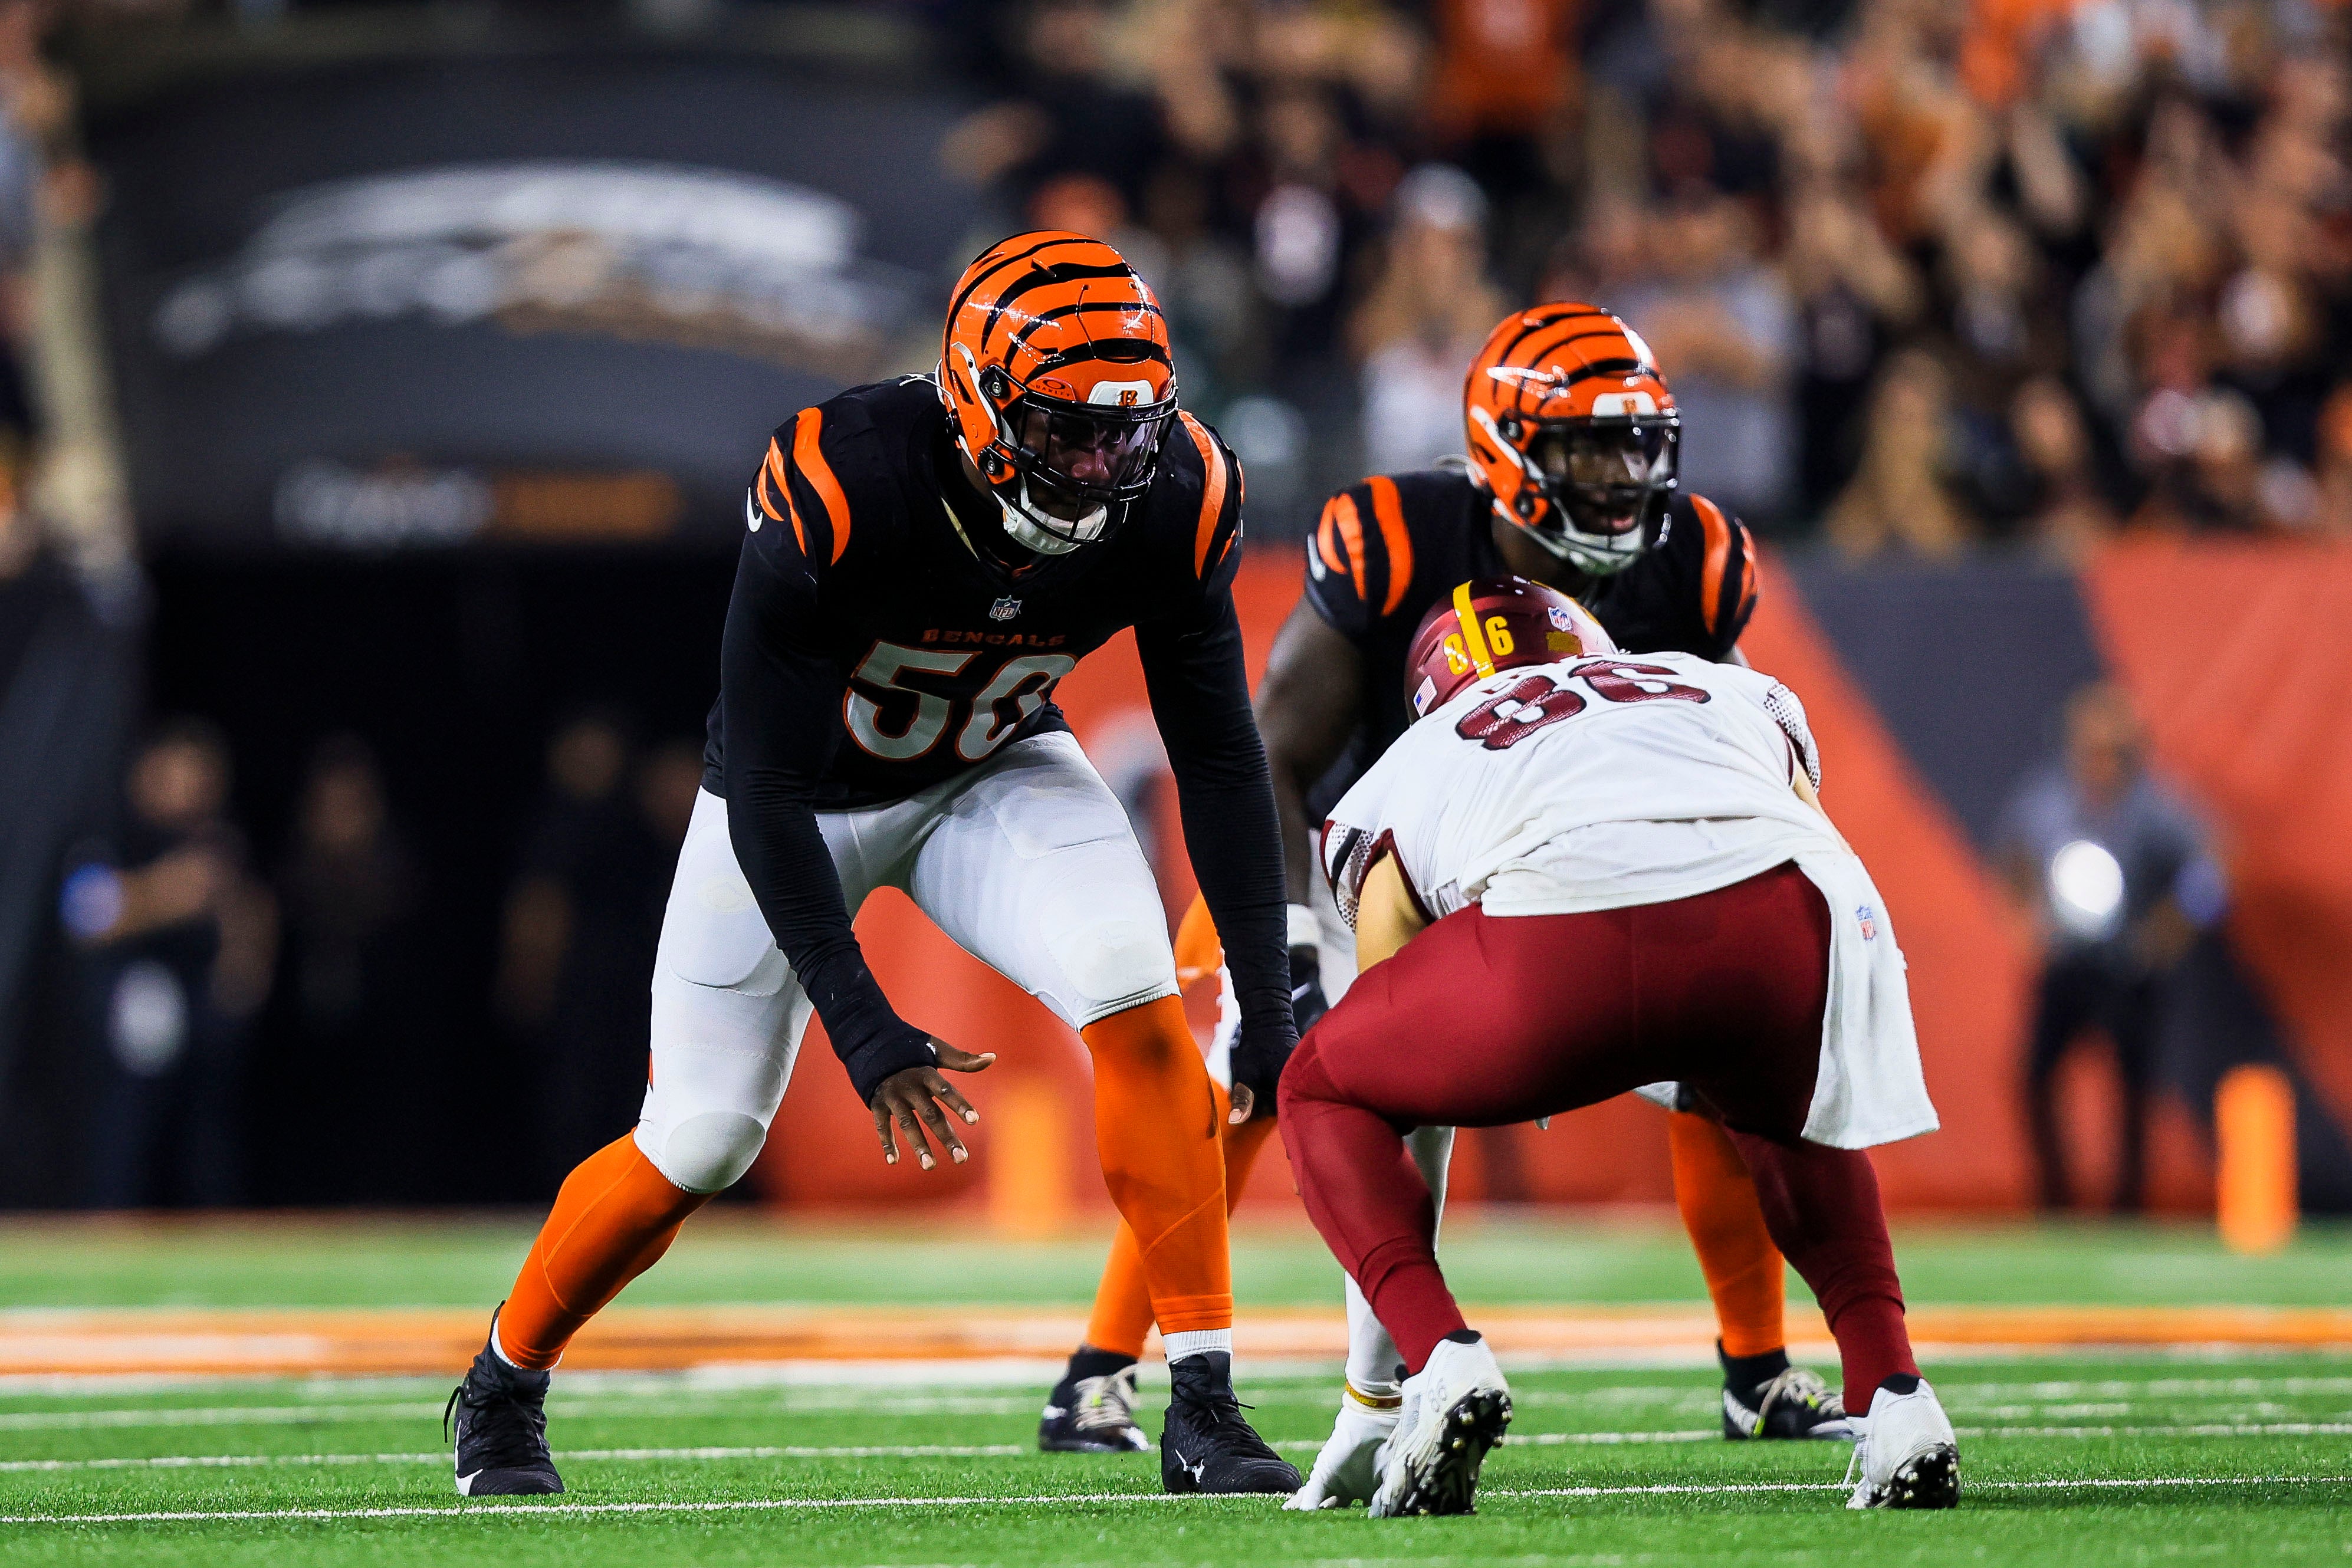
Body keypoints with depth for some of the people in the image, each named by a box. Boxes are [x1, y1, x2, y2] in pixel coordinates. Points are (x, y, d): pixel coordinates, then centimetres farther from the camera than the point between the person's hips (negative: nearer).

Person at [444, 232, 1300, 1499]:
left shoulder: (1170, 502, -25)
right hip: (803, 798, -3)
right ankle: (504, 1386, 28)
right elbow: (764, 791, -30)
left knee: (1135, 999, -24)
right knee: (699, 1143, 0)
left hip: (994, 774, 3)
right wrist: (861, 1026, -34)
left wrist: (1267, 1008, -17)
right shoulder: (836, 492, -37)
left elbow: (1219, 761, -13)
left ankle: (1203, 1409, -18)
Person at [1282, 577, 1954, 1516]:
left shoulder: (1403, 778, 35)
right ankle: (1891, 1395, 18)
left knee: (1325, 1098, 26)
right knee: (1790, 1112, 38)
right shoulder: (1732, 692, 43)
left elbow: (1403, 1081, 37)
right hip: (1782, 911, 2)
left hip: (1564, 930, -2)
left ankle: (1441, 1363, 2)